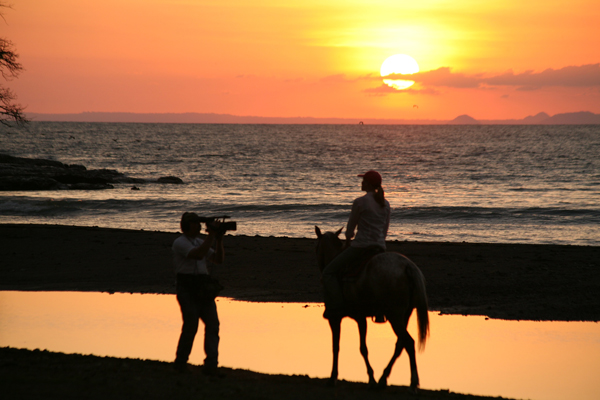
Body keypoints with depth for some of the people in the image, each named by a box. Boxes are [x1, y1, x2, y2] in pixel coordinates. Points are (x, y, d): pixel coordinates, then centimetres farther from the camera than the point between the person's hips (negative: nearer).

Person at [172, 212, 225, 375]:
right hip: (187, 290, -7)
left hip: (203, 290, 7)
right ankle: (180, 363, 9)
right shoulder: (180, 243, -5)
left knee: (212, 324, -7)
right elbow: (198, 254, -22)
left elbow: (219, 259, 13)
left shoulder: (200, 242, 20)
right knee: (191, 325, -11)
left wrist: (219, 240, 1)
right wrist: (211, 236, -18)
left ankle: (210, 366, -9)